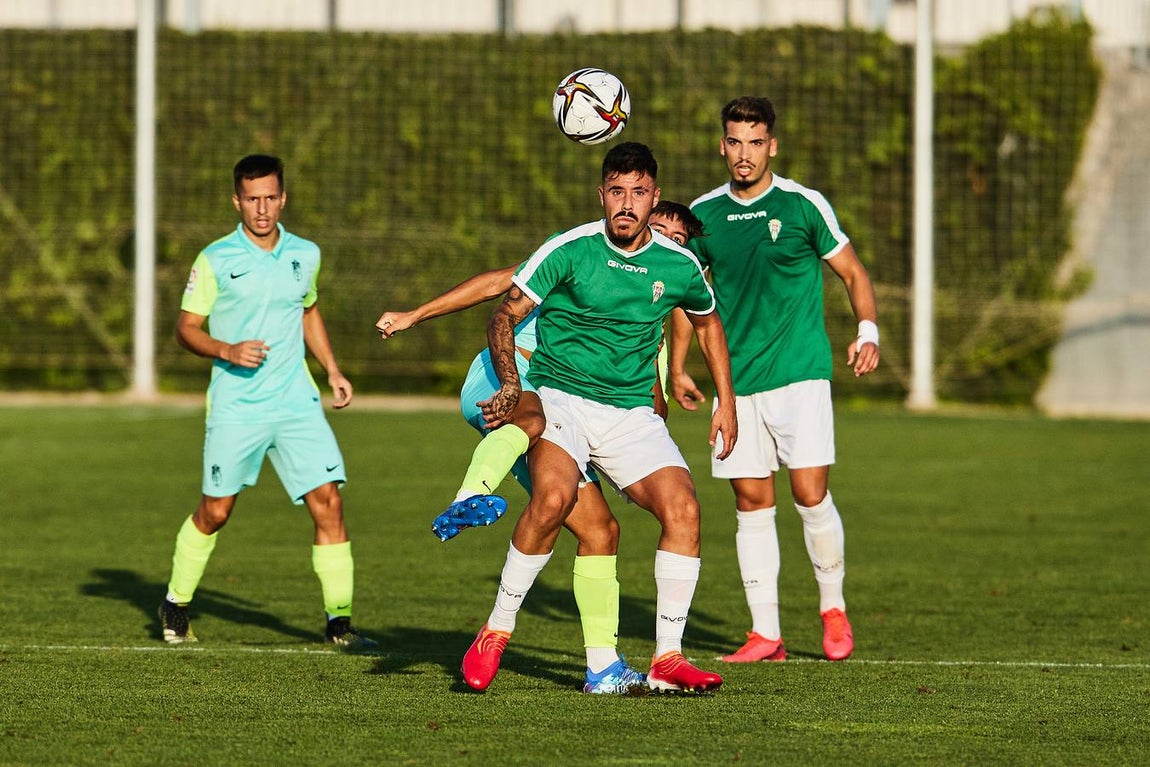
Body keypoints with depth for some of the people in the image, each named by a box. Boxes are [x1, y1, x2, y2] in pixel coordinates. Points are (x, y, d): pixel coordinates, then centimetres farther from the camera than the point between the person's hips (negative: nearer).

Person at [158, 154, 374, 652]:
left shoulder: (305, 255, 7)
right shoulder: (216, 261, -5)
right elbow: (186, 327, -1)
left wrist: (333, 371, 16)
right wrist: (227, 351, -19)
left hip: (296, 403, 3)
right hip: (235, 407, -3)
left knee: (328, 501, -9)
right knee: (215, 512, 4)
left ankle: (339, 620, -3)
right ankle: (176, 605, 27)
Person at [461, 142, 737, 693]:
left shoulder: (679, 265, 3)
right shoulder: (570, 250, -8)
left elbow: (707, 322, 24)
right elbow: (504, 316, -4)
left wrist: (726, 401, 21)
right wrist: (510, 382, -21)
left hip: (632, 414, 4)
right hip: (559, 397, -3)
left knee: (682, 506, -19)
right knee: (553, 496, -32)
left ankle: (666, 659, -12)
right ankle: (496, 633, -16)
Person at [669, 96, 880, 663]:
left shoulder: (803, 205, -2)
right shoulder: (704, 214, 7)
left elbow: (852, 272, 6)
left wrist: (867, 330, -10)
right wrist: (676, 369, 17)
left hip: (799, 375, -3)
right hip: (738, 382, 3)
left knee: (811, 494, -9)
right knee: (752, 504, 2)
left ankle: (833, 608, 11)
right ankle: (764, 633, 6)